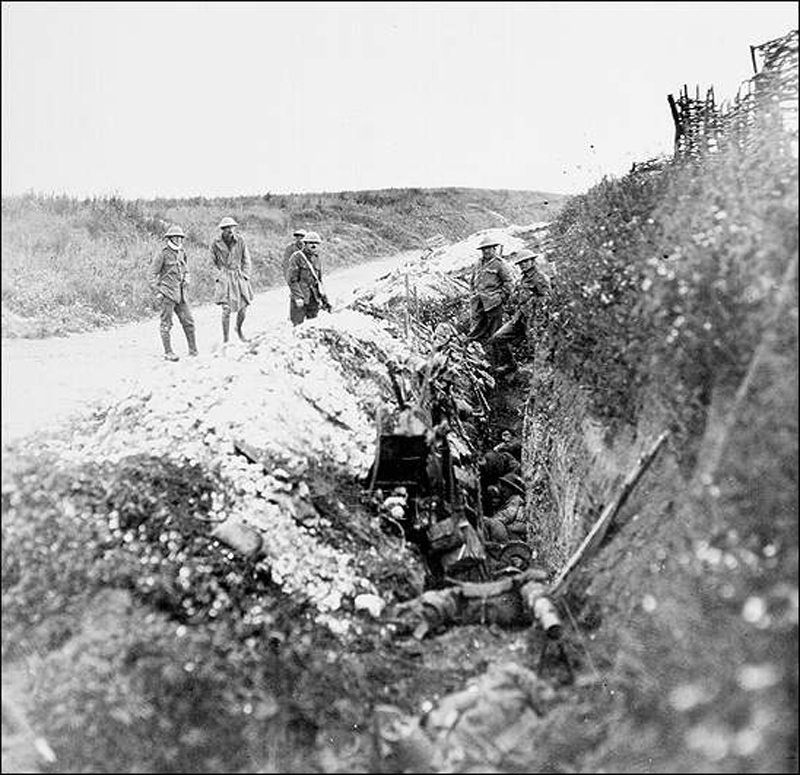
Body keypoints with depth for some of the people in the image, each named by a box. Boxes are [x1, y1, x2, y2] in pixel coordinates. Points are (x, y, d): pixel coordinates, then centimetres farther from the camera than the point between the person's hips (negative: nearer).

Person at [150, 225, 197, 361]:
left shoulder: (182, 253, 11)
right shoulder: (163, 254, -8)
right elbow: (152, 273, -7)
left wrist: (186, 280, 6)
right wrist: (157, 292, -13)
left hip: (180, 293, 6)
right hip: (167, 293, -6)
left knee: (188, 321, 6)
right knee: (166, 324, -1)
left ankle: (193, 350, 14)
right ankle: (168, 353, 4)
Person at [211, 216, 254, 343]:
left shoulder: (240, 241, 0)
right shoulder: (216, 244, -3)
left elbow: (247, 260, 9)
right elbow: (213, 262, 10)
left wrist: (245, 275, 1)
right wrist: (220, 273, 1)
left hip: (239, 277, 2)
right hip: (224, 279, -2)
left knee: (243, 307, 2)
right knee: (226, 309, -9)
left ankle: (239, 329, 33)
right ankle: (225, 339, -1)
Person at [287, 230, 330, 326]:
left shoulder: (316, 260, 14)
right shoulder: (297, 257, -5)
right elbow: (292, 280, -10)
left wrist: (325, 300, 17)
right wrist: (298, 297, -21)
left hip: (314, 299, 6)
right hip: (300, 299, -6)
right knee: (298, 326, -5)